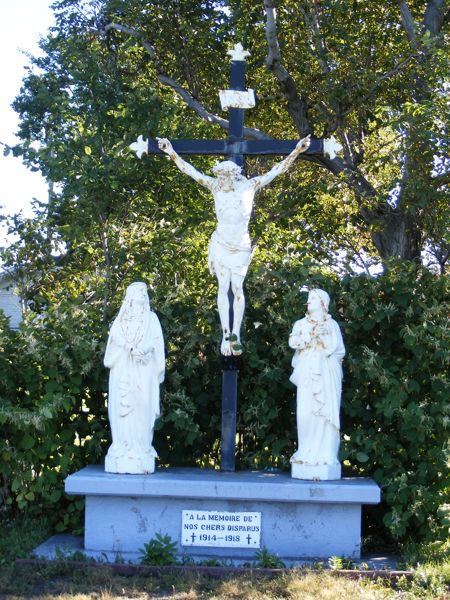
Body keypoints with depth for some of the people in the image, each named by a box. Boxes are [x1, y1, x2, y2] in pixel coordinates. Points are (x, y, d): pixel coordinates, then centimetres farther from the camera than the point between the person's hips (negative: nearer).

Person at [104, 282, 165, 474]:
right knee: (123, 406, -6)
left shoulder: (151, 318, 15)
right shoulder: (121, 318, 15)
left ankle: (141, 449, -10)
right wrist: (131, 348, -20)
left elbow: (156, 341, 2)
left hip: (143, 370, -1)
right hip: (123, 369, 1)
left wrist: (142, 349, -19)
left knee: (142, 406, -9)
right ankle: (123, 448, -6)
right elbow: (115, 336, -2)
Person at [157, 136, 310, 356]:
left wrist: (296, 151, -11)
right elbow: (190, 171, -1)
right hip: (220, 244, 0)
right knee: (223, 287, -5)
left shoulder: (250, 186, -4)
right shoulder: (216, 186, -1)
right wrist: (172, 153, -7)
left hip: (241, 246, 0)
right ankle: (226, 333, -8)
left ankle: (235, 334, 3)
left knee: (237, 287, -1)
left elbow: (276, 170, -5)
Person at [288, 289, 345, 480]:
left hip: (326, 374, -1)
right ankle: (307, 453, -4)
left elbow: (338, 349, 4)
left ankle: (325, 454, -7)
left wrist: (322, 336, -4)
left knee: (325, 412, -7)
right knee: (306, 413, -7)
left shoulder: (332, 325, 10)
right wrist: (313, 333, -8)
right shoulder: (301, 324, 14)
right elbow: (293, 342, -3)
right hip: (307, 374, 1)